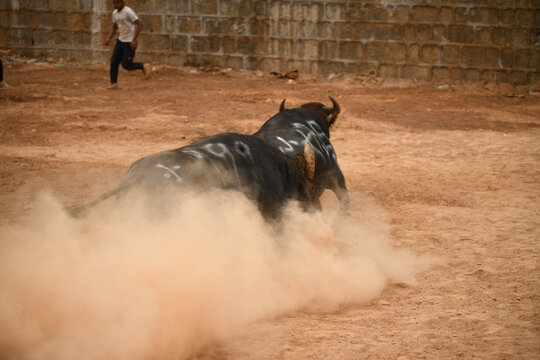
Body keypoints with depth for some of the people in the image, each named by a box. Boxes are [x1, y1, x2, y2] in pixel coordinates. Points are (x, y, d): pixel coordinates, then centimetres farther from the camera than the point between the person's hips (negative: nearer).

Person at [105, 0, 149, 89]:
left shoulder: (128, 11, -19)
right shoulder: (115, 13, 7)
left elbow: (140, 25, -21)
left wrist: (134, 40, -25)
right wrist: (109, 38, 4)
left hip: (130, 42, -8)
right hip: (120, 41, 8)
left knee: (126, 65, -8)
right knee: (114, 62, 0)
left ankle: (144, 67, 13)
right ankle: (114, 83, 9)